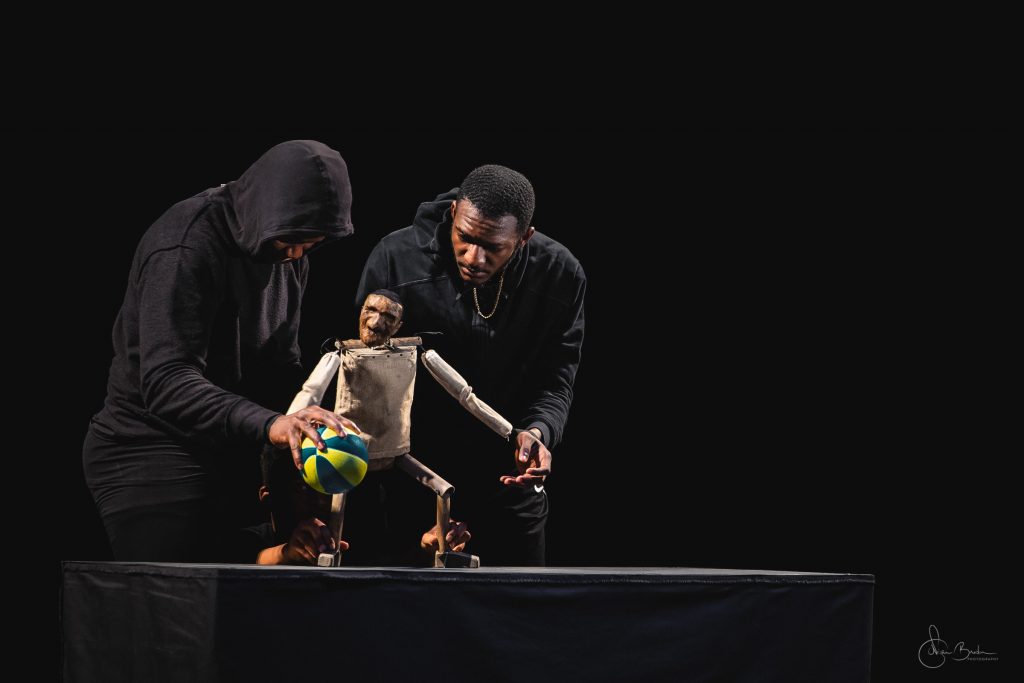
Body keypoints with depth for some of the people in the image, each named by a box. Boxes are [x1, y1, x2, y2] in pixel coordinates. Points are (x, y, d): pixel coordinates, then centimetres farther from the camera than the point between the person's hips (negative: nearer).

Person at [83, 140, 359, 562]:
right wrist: (267, 423, -45)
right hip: (150, 460, -8)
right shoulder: (187, 246, -21)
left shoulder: (287, 255, 5)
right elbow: (165, 383, -31)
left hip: (228, 460, 8)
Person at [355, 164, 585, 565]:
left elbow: (556, 379, -8)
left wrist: (538, 431, -30)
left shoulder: (561, 277, -13)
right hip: (412, 478, -1)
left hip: (511, 480, 2)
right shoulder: (396, 258, -17)